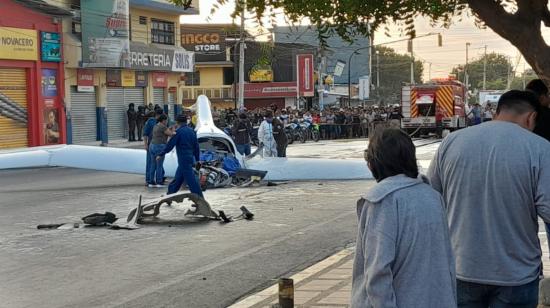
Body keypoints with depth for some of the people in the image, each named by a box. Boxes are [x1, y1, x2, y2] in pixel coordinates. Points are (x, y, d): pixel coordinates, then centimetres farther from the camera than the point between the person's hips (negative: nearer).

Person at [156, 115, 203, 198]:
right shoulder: (192, 131, 11)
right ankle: (170, 195, 27)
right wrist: (197, 160, 21)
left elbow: (170, 145, -12)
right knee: (177, 179, 17)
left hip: (183, 160, -8)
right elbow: (196, 147, 14)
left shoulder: (179, 132, -11)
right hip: (190, 159, 8)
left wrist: (161, 155, -3)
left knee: (191, 180, -8)